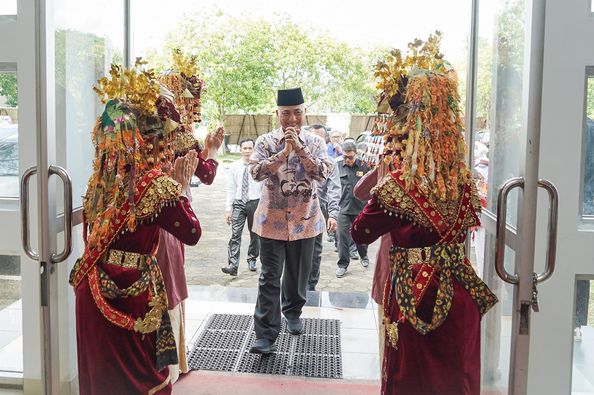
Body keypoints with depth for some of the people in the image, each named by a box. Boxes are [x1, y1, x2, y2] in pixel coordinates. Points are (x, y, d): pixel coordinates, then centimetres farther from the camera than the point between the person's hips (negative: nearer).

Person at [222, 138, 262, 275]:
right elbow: (230, 189, 5)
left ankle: (252, 260, 31)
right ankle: (233, 265, -12)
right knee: (235, 234, -9)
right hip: (238, 203, 0)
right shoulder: (235, 167, 3)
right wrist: (228, 209, 0)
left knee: (254, 234, 12)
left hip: (254, 202, 0)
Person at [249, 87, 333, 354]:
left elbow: (323, 173, -11)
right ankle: (266, 335, -3)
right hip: (272, 219, -2)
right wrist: (284, 152, -20)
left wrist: (298, 148, -17)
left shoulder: (315, 142, 4)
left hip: (305, 219, 2)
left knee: (298, 274, 15)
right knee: (270, 277, -5)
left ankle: (293, 313, 39)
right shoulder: (265, 141, 0)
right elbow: (256, 172, -13)